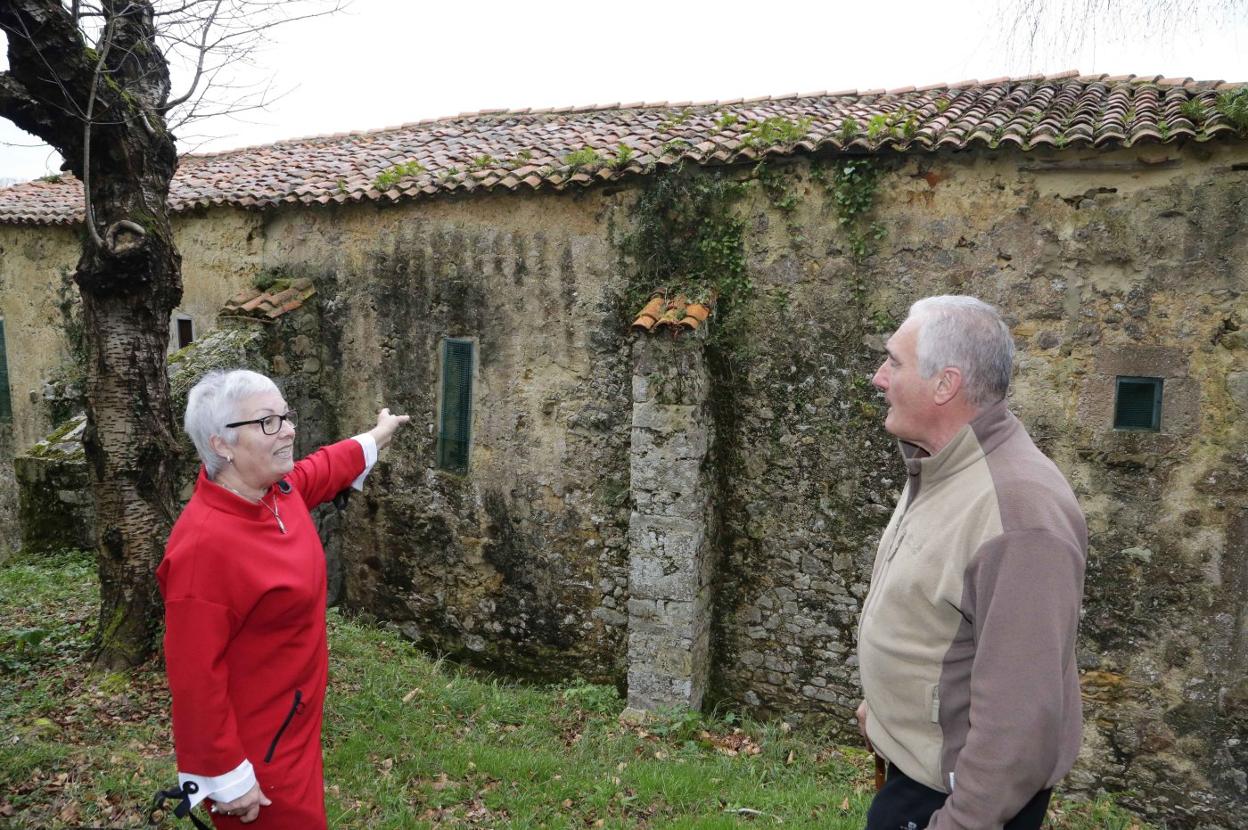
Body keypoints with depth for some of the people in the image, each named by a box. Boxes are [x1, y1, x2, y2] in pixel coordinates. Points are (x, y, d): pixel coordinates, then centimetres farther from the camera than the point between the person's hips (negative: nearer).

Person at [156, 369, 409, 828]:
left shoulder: (278, 489, -5)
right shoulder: (204, 545, -31)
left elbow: (326, 467, 18)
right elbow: (195, 677, -27)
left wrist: (379, 433, 33)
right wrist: (228, 779, -20)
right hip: (256, 748, -8)